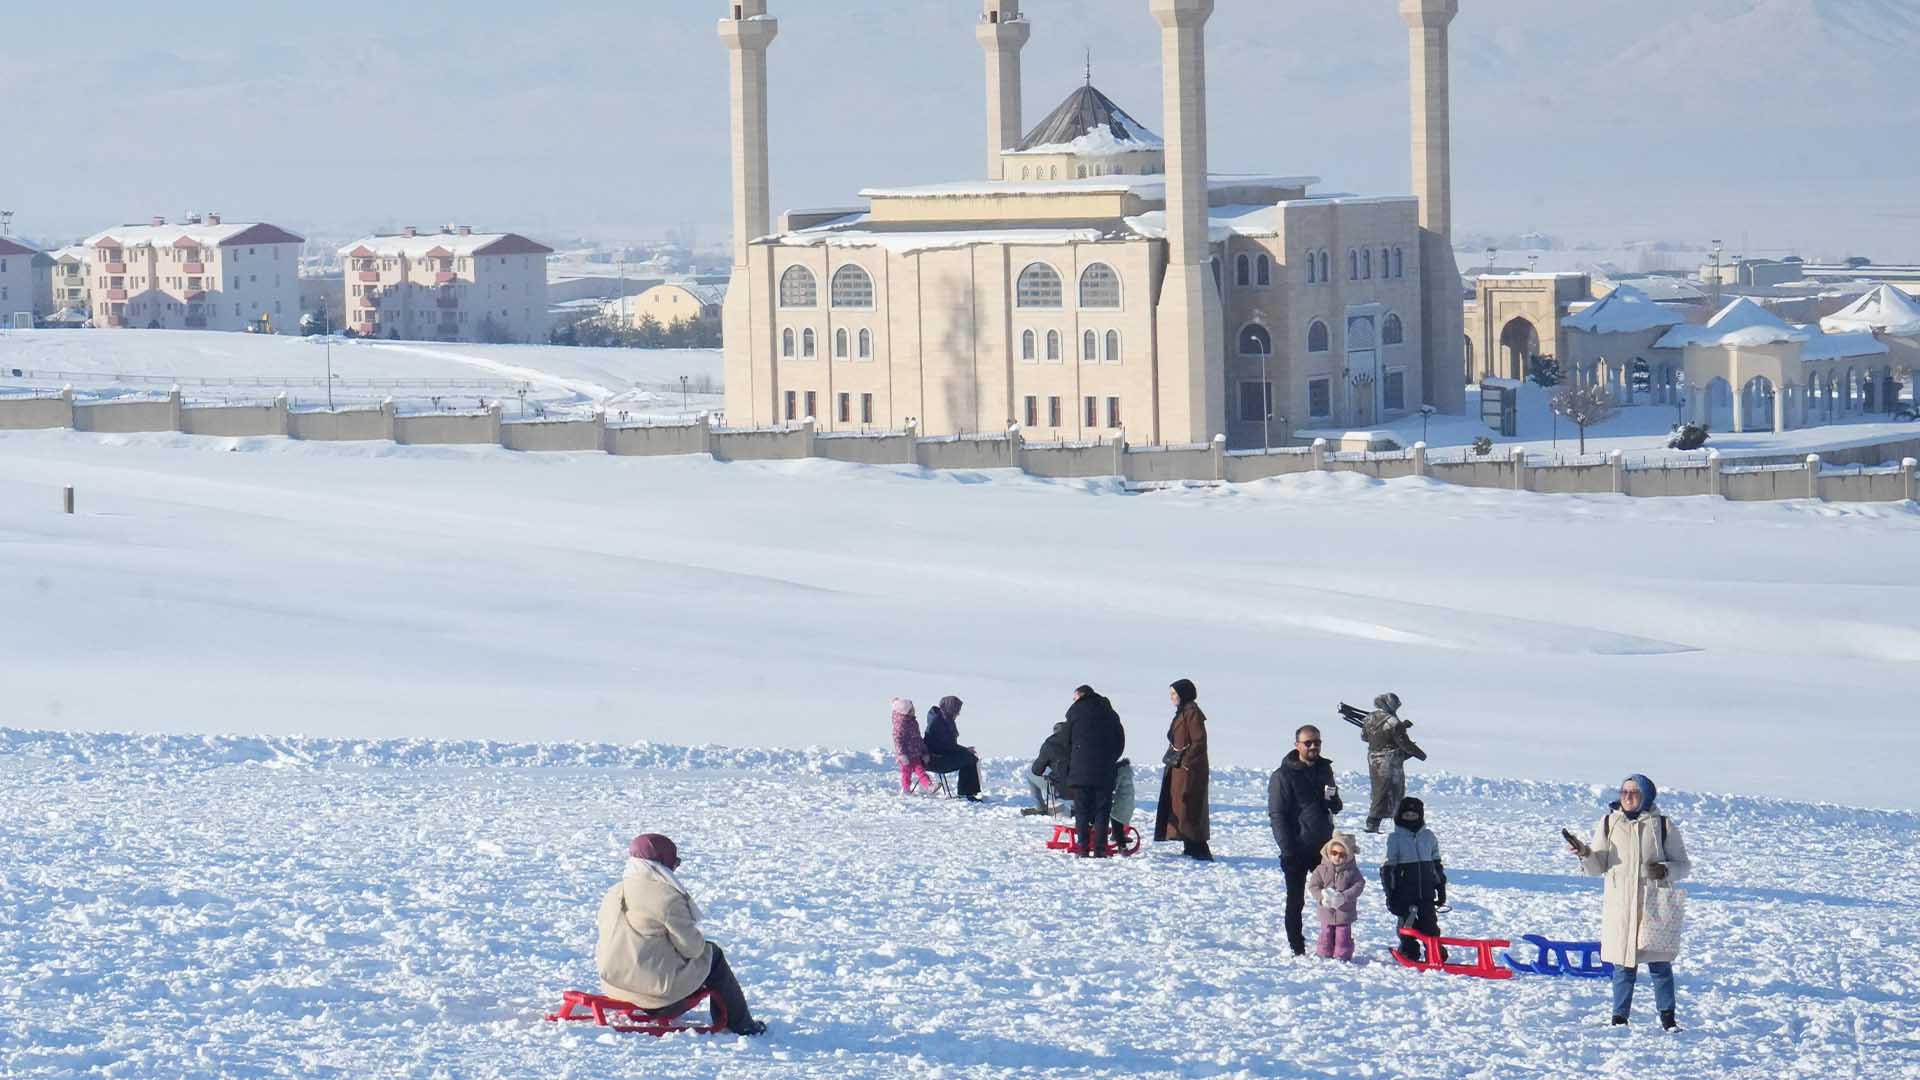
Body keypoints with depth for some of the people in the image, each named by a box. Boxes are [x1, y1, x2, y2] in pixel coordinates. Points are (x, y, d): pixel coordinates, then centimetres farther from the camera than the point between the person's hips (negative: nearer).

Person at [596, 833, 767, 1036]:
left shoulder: (613, 894, 5)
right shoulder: (668, 898, -18)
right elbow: (691, 948, -13)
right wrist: (700, 942, 11)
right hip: (657, 987, -7)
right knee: (713, 955, 18)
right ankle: (740, 1023, 27)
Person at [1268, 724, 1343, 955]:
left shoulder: (1324, 769, 11)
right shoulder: (1283, 776, -7)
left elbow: (1336, 808, 20)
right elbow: (1277, 815, -10)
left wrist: (1332, 800, -5)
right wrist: (1287, 848, -18)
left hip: (1323, 847, 5)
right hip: (1297, 849, -5)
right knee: (1296, 901, 3)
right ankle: (1297, 948, 10)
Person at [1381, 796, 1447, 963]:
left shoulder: (1428, 837, 8)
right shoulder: (1395, 838, -2)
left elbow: (1437, 865, 15)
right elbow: (1388, 867, -1)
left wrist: (1441, 889, 14)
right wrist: (1389, 892, -6)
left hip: (1426, 891, 2)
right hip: (1404, 891, -2)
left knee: (1430, 923, 5)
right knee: (1407, 923, 3)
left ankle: (1436, 952, 14)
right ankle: (1409, 952, 14)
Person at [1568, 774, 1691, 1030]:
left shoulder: (1663, 826, 4)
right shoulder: (1608, 824, 8)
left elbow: (1683, 865, 8)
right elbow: (1598, 866, 9)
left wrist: (1666, 870, -12)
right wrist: (1586, 854, -12)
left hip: (1653, 904, -1)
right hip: (1619, 905, 1)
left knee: (1659, 963, 0)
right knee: (1623, 963, 3)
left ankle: (1667, 1018, 8)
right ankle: (1619, 1018, 9)